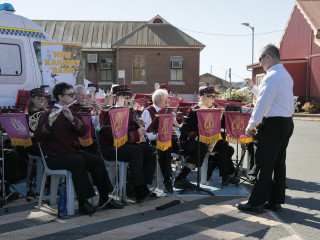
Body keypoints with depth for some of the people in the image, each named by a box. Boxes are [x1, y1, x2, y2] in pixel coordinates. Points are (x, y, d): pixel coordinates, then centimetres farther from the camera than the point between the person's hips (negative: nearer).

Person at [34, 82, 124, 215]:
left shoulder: (72, 113, 14)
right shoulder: (48, 114, -6)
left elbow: (84, 131, -3)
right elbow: (38, 137, -19)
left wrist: (71, 118, -19)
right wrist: (50, 122, -35)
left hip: (73, 152, 7)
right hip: (55, 156, -7)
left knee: (97, 161, -14)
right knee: (78, 162, -33)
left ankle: (104, 199, -4)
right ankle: (83, 204, -27)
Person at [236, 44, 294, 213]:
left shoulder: (272, 76, -15)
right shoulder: (286, 75, 16)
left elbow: (263, 103, -18)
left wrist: (251, 126, -13)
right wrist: (253, 88, 29)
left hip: (273, 124, -10)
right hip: (286, 122, 10)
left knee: (264, 164, -4)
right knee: (279, 163, 12)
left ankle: (256, 202, 3)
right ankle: (276, 201, 19)